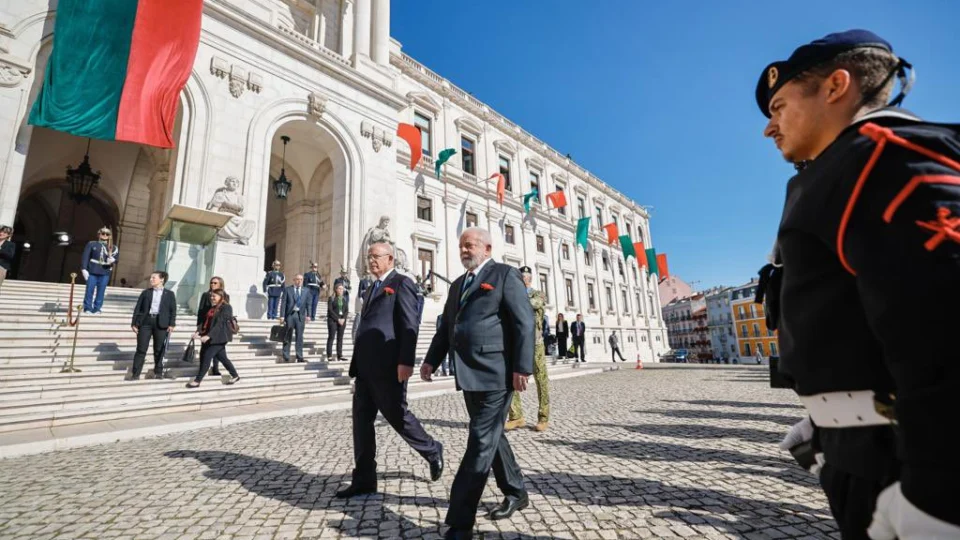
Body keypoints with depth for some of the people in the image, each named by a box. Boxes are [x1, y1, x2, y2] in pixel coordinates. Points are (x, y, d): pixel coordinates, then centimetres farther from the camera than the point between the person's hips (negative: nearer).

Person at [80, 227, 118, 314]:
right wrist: (84, 269, -8)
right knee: (90, 290, 2)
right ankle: (87, 308, 12)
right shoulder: (91, 244, 7)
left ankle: (96, 309, 10)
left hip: (105, 273, 1)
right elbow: (85, 257, 1)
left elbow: (116, 257, 12)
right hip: (92, 271, -1)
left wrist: (113, 259, -14)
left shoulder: (113, 248, 13)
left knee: (101, 291, 3)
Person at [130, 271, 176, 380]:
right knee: (141, 349, 1)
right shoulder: (145, 292, 11)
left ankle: (158, 372, 18)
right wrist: (134, 323, 0)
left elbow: (173, 310, 3)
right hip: (145, 321, 1)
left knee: (159, 350, 6)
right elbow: (138, 308, 8)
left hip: (161, 323, -1)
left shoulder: (169, 294, 8)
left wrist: (172, 324, -8)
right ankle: (135, 373, 9)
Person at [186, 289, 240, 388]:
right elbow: (205, 321, 10)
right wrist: (198, 331, -5)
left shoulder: (226, 308, -13)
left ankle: (197, 380, 8)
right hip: (209, 337, 8)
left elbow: (219, 324, -20)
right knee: (222, 357, 12)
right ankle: (235, 375, 22)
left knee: (206, 357, -4)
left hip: (218, 338, -8)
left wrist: (208, 335, -26)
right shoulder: (211, 307, 14)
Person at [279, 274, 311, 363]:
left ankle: (300, 357, 7)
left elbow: (308, 304, 7)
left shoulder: (306, 290, 9)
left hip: (300, 315, 2)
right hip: (289, 315, -2)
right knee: (288, 337, 4)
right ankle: (286, 358, 11)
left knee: (299, 337, 3)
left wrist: (308, 315, -3)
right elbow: (284, 303, -1)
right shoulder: (287, 289, 3)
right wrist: (282, 316, -7)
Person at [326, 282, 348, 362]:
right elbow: (330, 310, -7)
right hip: (333, 320, -4)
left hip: (342, 320, 4)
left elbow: (347, 310, 9)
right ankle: (329, 356, -4)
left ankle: (340, 356, 5)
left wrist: (343, 319, -6)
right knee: (331, 337, -4)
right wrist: (337, 319, -13)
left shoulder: (344, 299, 14)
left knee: (340, 338, 4)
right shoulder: (331, 299, 0)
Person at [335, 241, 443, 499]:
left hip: (388, 366, -8)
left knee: (397, 415, 3)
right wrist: (357, 364, 19)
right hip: (366, 366, 9)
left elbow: (410, 326, -15)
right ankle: (364, 479, 20)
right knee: (361, 420, 9)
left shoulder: (402, 283, -6)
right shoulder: (374, 287, 20)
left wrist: (406, 361, -22)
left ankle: (432, 450, 26)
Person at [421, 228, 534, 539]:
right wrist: (431, 360, 7)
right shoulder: (458, 284, 19)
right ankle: (515, 493, 39)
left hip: (495, 374, -8)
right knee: (492, 437, 19)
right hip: (470, 376, 8)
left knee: (480, 444, -3)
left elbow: (525, 323, -12)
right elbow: (445, 327, 19)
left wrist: (522, 367, -19)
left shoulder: (505, 275, -4)